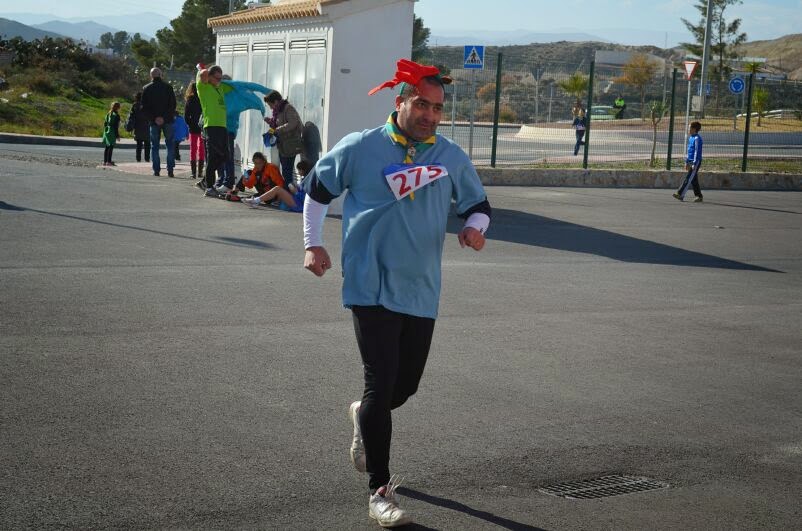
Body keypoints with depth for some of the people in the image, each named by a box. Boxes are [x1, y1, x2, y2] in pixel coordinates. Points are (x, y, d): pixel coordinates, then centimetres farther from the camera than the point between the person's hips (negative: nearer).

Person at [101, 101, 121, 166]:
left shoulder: (108, 114, 11)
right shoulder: (116, 115, -12)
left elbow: (105, 123, 15)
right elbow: (116, 126, -14)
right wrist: (117, 135, -11)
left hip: (106, 132, 8)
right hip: (112, 133, -8)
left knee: (107, 147, 12)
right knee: (111, 147, -6)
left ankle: (105, 161, 16)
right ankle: (109, 161, -8)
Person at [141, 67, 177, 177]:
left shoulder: (146, 89, 1)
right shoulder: (168, 87, 0)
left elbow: (144, 107, -4)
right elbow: (173, 105, -6)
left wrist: (153, 118, -6)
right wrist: (165, 117, -8)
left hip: (154, 122, 0)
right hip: (168, 121, 0)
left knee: (154, 145, 7)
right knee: (170, 144, 8)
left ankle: (156, 170, 1)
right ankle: (170, 169, -1)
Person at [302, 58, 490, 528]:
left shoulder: (452, 158, 2)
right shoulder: (360, 149, -5)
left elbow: (478, 205, 14)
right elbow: (317, 190, 10)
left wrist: (475, 227, -8)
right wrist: (313, 244, 5)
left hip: (421, 292, 4)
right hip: (371, 287, -4)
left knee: (406, 385, 12)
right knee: (381, 385, -8)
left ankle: (365, 417, 48)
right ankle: (380, 492, 1)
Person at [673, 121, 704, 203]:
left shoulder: (697, 138, -13)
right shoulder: (691, 138, 15)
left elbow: (697, 152, -17)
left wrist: (694, 164, -20)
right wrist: (687, 162, 22)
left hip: (696, 161, -9)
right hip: (691, 161, 9)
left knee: (688, 178, -11)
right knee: (694, 180, 9)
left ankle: (680, 194, -14)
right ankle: (699, 196, 14)